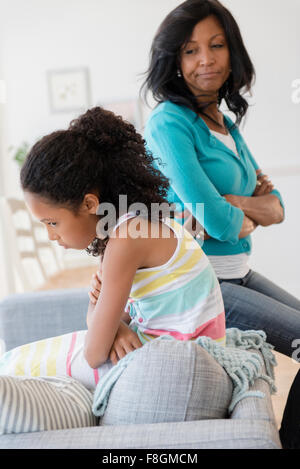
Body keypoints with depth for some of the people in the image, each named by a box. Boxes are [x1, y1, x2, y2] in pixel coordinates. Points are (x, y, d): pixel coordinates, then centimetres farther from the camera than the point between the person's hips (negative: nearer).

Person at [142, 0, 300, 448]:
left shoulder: (227, 123, 10)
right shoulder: (169, 123, -15)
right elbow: (218, 221, -24)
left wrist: (229, 203, -13)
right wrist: (248, 214, -2)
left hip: (238, 273, 9)